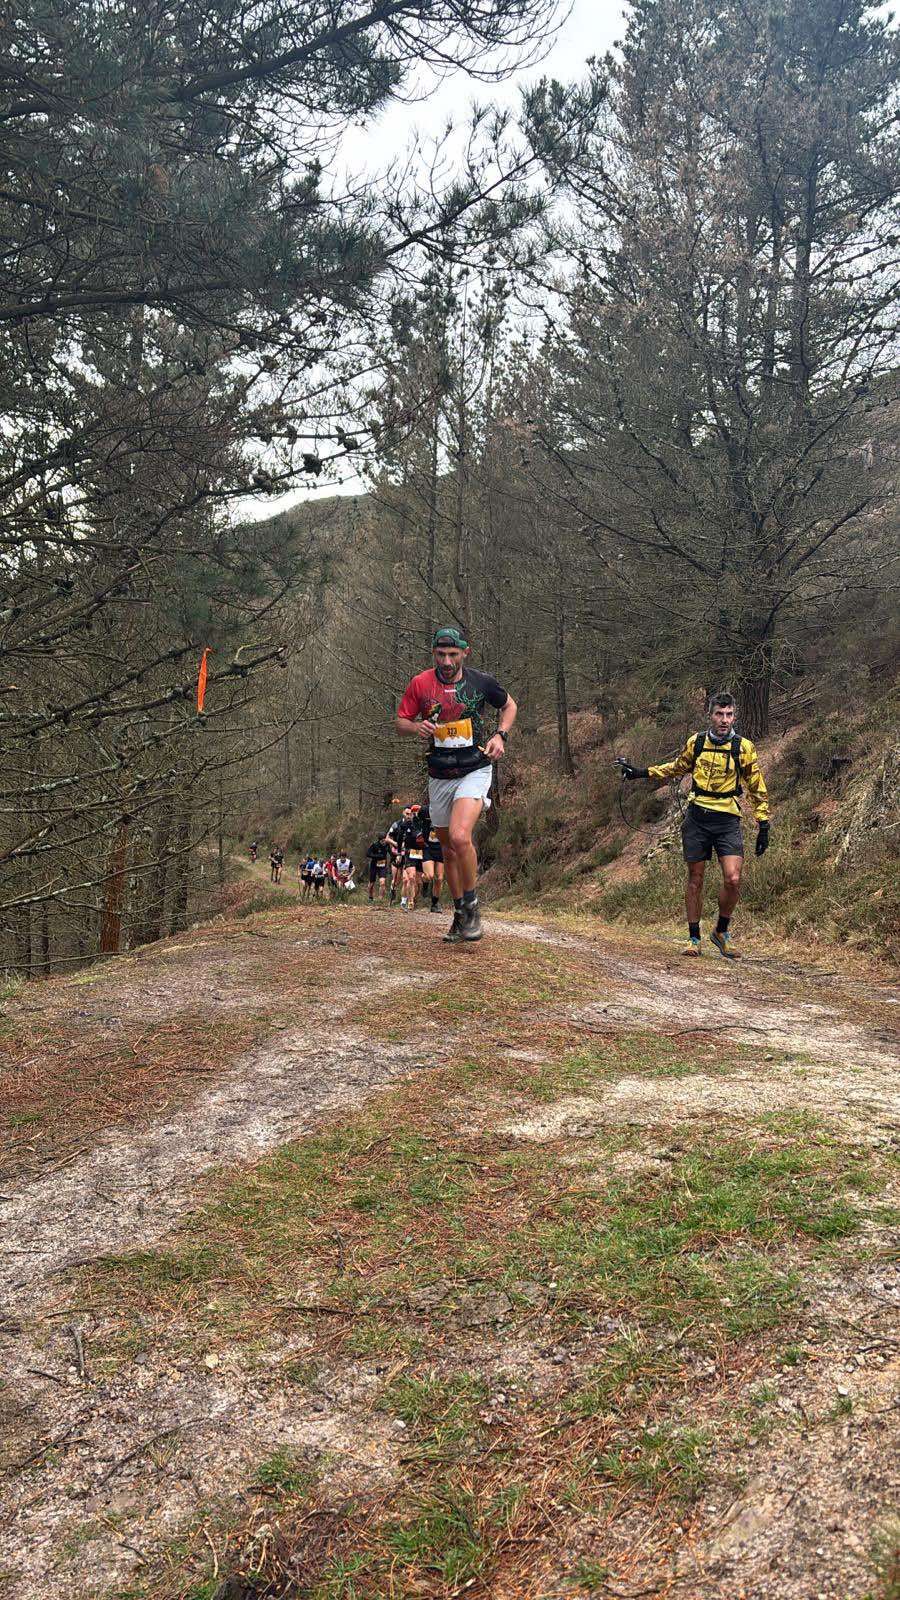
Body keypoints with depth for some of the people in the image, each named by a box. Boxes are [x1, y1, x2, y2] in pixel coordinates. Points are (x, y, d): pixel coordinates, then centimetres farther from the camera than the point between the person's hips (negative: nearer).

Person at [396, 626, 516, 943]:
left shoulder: (481, 681, -6)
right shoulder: (420, 683, -5)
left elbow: (509, 705, 12)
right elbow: (400, 721, 4)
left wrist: (500, 735, -5)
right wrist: (418, 728, -18)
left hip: (474, 771, -3)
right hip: (439, 776, 3)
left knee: (460, 837, -25)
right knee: (448, 848, 13)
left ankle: (472, 906, -5)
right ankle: (460, 914, 30)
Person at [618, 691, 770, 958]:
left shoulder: (744, 747, -3)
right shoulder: (696, 742, 3)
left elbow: (757, 789, 5)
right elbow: (678, 767, 23)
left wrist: (763, 826, 2)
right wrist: (642, 772, 18)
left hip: (728, 820, -2)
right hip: (697, 818, 2)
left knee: (733, 879, -14)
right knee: (695, 879, 6)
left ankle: (722, 932, 9)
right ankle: (694, 939, 18)